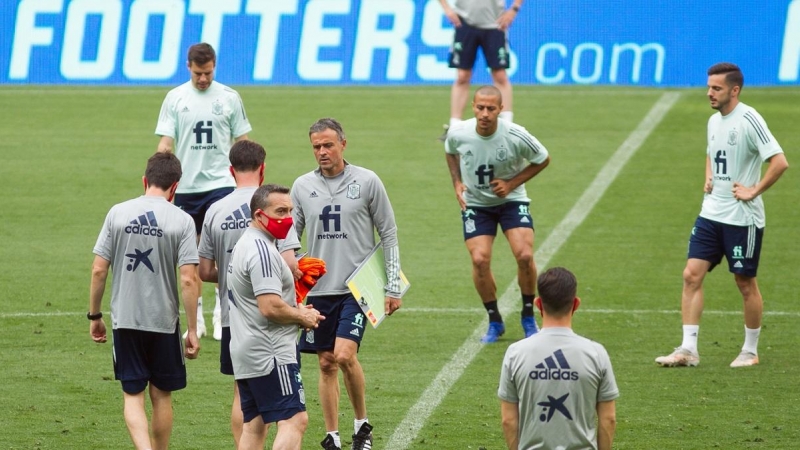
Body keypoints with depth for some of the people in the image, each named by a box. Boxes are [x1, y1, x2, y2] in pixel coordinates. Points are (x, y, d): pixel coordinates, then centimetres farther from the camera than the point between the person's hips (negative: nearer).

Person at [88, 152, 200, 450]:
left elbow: (99, 270, -1)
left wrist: (94, 316, 10)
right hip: (164, 322, -1)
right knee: (161, 396, 14)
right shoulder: (181, 221, -7)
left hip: (125, 320, 1)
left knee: (133, 395, 5)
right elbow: (188, 280, -12)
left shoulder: (118, 213, -2)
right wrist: (192, 330, -6)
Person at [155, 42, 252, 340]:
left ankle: (221, 316, -3)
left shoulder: (229, 98, 3)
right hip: (186, 186, 1)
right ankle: (196, 318, 15)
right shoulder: (175, 98, 3)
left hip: (221, 183, -1)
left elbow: (242, 142, 9)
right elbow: (165, 143, 1)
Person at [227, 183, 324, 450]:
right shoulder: (262, 251, -16)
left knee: (254, 426, 11)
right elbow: (270, 307, -24)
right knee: (294, 420, -14)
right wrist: (302, 317, -7)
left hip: (245, 354, 11)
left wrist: (295, 310, 13)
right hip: (270, 354, -11)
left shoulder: (244, 245, 18)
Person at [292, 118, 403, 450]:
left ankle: (362, 423, 4)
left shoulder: (367, 182, -2)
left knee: (345, 355, -17)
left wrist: (393, 288, 0)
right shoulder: (303, 186, 5)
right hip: (318, 288, 3)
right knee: (326, 363, 5)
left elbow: (388, 235, 3)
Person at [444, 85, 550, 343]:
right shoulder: (458, 134, -16)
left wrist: (512, 183, -14)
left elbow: (543, 160, -5)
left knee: (524, 255, -18)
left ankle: (528, 317, 6)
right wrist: (457, 183, -3)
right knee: (480, 260, -15)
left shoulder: (516, 136, -23)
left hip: (511, 201, -1)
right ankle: (494, 322, 6)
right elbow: (450, 151, 10)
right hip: (475, 203, 1)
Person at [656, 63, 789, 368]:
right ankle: (688, 350, 0)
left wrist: (754, 191, -19)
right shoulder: (714, 121, 9)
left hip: (742, 218, -7)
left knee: (745, 283, 4)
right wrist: (708, 178, 11)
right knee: (692, 274, -2)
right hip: (711, 214, 7)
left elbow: (780, 162, -21)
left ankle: (750, 351, 19)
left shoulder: (748, 120, -16)